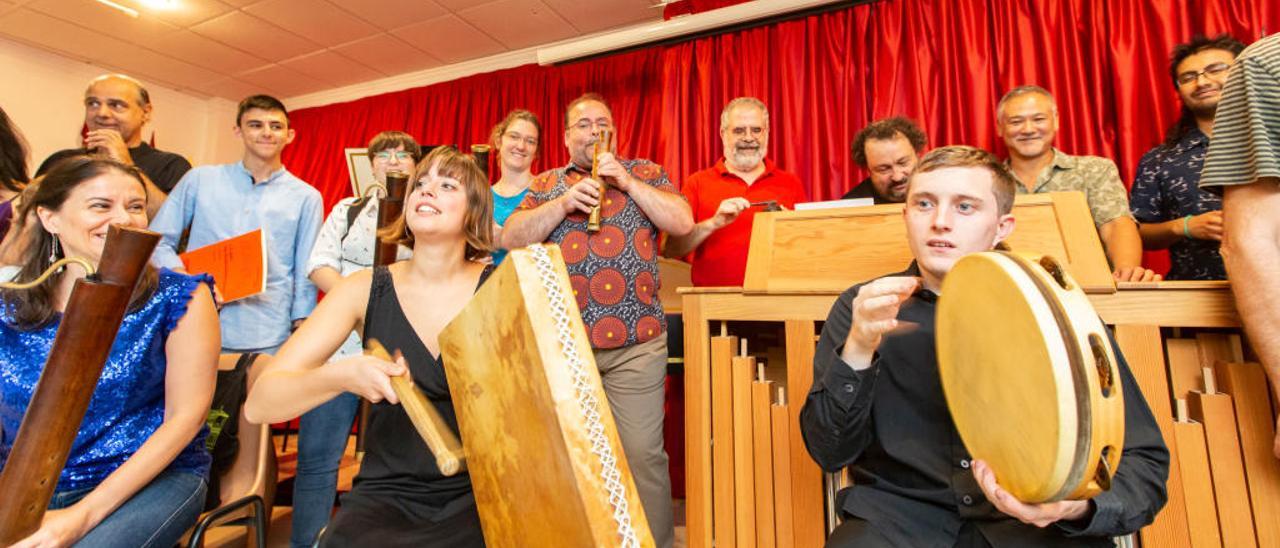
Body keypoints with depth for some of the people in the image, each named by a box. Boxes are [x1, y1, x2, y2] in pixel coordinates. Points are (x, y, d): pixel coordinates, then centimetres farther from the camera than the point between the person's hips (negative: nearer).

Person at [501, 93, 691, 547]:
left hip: (635, 343, -1)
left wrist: (625, 180, -6)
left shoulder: (645, 172, 11)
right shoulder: (546, 183, 14)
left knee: (642, 454, 0)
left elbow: (683, 223, -2)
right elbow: (510, 239, 3)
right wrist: (563, 203, -9)